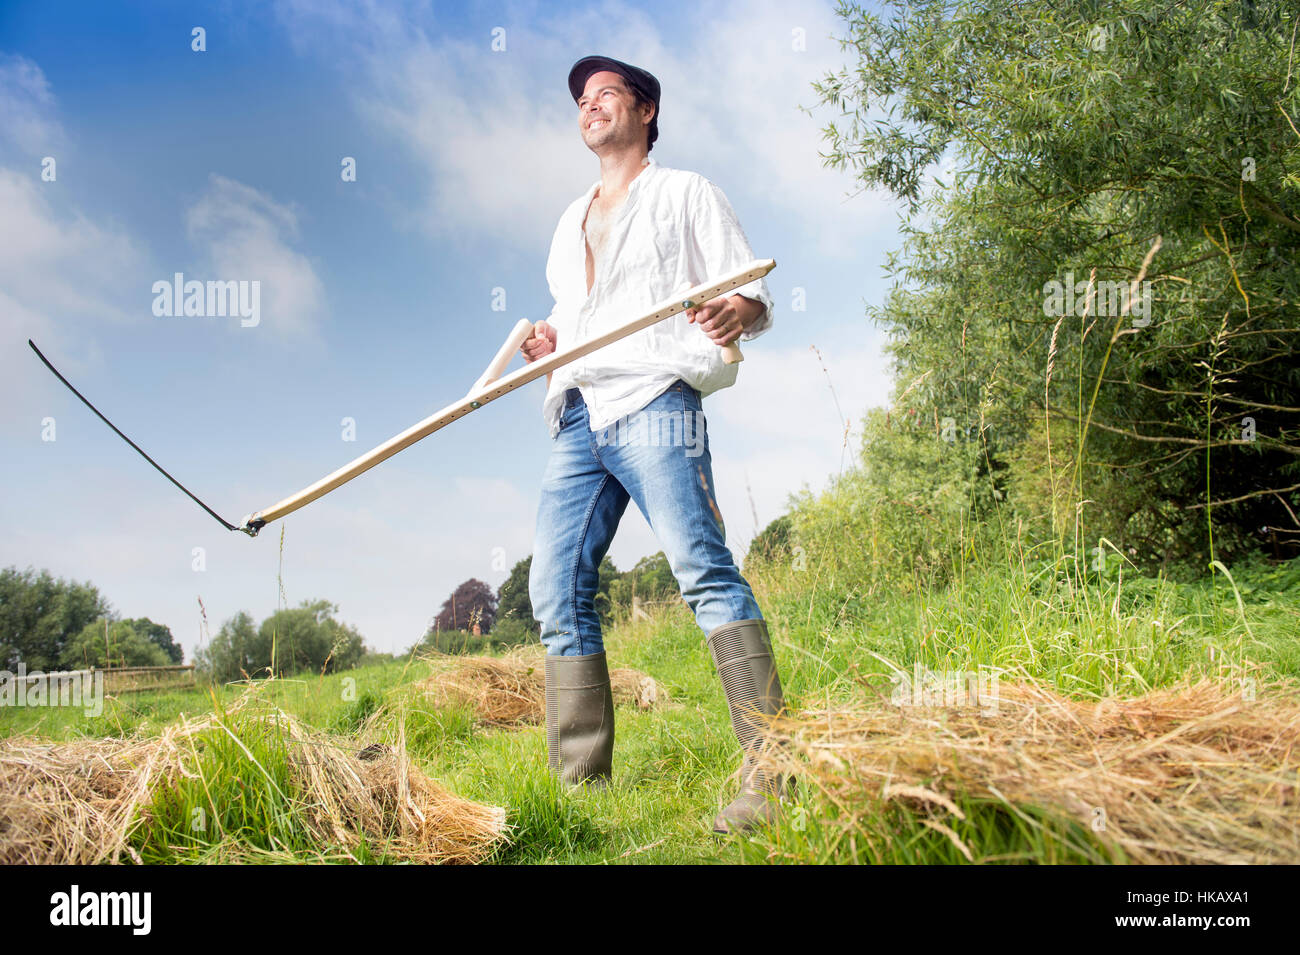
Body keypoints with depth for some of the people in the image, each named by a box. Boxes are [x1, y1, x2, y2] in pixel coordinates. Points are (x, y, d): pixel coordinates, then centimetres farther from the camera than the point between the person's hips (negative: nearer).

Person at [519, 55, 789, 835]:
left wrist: (738, 313, -19)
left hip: (652, 398, -6)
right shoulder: (571, 222, 31)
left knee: (704, 570, -21)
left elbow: (754, 296, 6)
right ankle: (582, 785, 1)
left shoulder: (685, 193, 14)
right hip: (578, 416, 7)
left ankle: (770, 774, -23)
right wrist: (549, 339, 10)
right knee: (557, 594, -3)